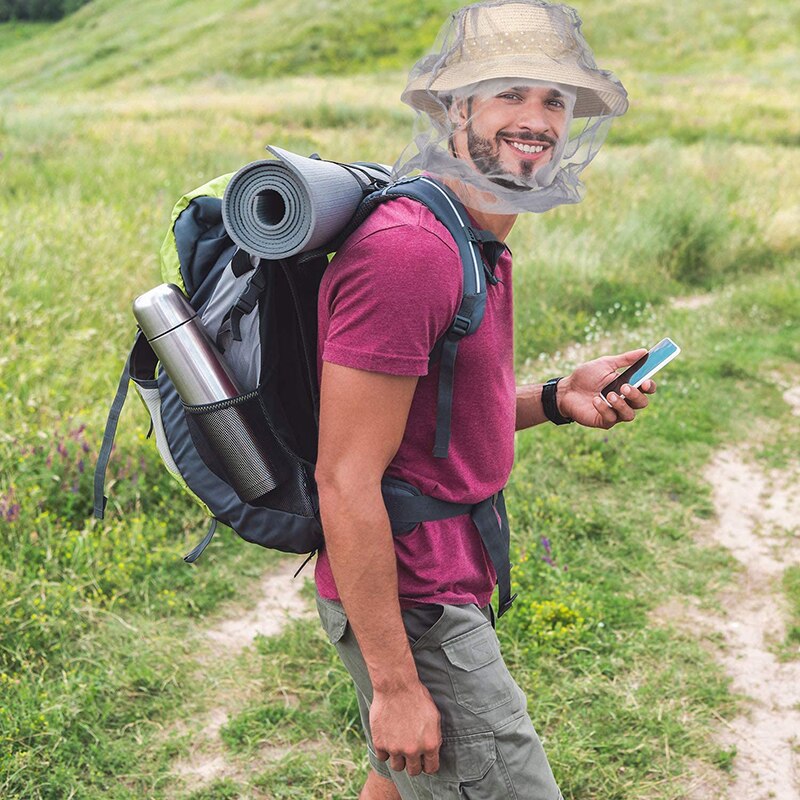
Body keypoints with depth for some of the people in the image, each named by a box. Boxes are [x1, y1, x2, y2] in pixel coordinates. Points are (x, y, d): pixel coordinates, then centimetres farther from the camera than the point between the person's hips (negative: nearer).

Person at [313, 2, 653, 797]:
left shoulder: (471, 244, 8)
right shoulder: (405, 249, -24)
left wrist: (555, 400, 1)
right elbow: (345, 480, -26)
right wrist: (396, 685, -22)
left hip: (445, 579, 10)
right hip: (411, 610, -10)